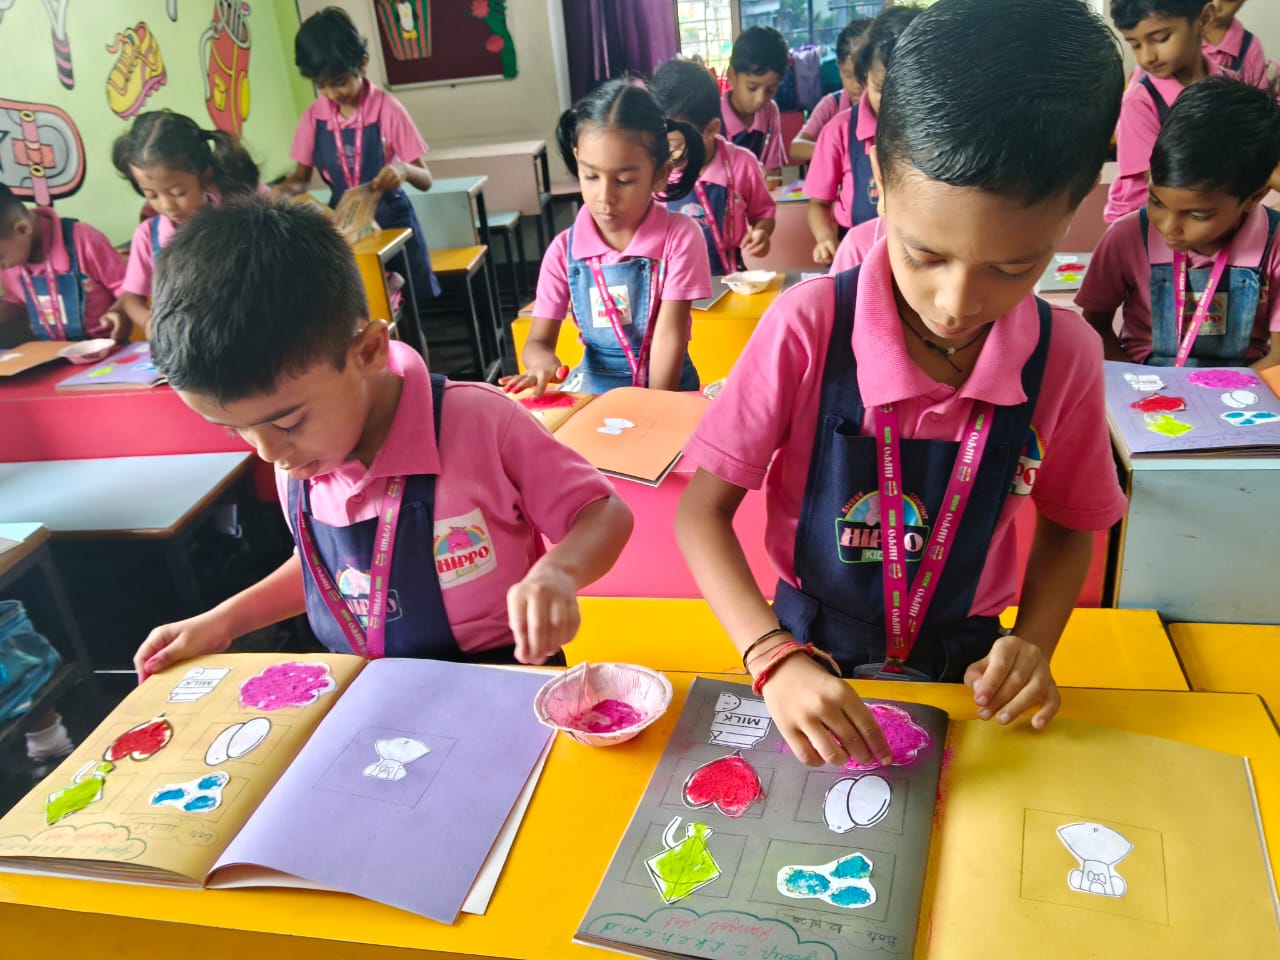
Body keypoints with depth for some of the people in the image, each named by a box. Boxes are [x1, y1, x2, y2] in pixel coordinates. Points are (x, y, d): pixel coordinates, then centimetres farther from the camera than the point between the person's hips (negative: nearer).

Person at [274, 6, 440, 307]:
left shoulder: (387, 108, -13)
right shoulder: (313, 117, -3)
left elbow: (426, 180, -11)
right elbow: (301, 177, 9)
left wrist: (404, 170, -33)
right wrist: (284, 189, -14)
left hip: (390, 222, -3)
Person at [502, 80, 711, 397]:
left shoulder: (680, 237, -10)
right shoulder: (563, 251, -3)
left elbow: (669, 336, -13)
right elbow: (538, 341, -3)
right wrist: (543, 362, -26)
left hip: (665, 388, 0)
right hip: (593, 390, 1)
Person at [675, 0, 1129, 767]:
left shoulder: (1066, 355, -12)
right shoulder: (808, 328, -20)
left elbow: (1069, 525, 4)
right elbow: (703, 509, -15)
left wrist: (1032, 642, -12)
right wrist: (776, 657, -27)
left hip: (961, 664, 1)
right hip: (811, 655, -1)